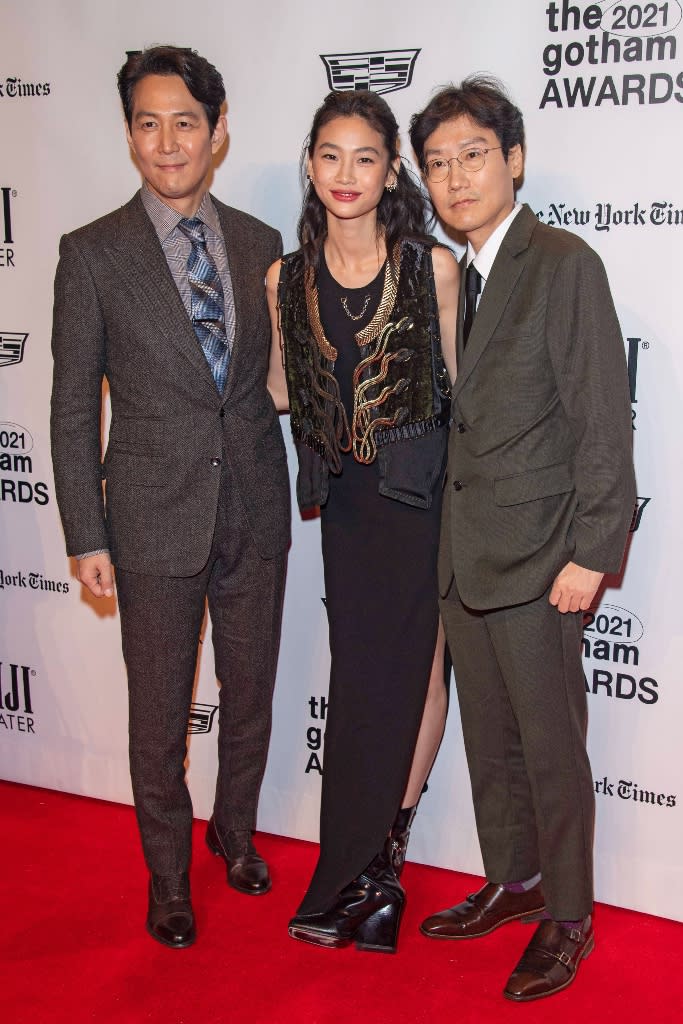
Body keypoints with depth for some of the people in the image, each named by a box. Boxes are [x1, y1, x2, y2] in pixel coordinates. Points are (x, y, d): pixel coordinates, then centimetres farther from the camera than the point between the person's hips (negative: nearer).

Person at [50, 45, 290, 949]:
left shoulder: (260, 245, 4)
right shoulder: (93, 254, -5)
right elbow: (73, 407, -4)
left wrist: (300, 483, 7)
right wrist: (86, 537, -7)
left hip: (256, 511, 3)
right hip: (156, 520, -3)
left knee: (250, 691, 17)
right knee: (160, 714, 9)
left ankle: (236, 830, 43)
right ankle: (168, 873, 32)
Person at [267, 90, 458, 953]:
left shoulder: (433, 266, -6)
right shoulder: (287, 279, 2)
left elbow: (456, 381, -2)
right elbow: (284, 390, 11)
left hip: (423, 489, -2)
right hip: (346, 496, 2)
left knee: (414, 664, 3)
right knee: (362, 667, 7)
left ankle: (359, 866, 19)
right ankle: (382, 860, 20)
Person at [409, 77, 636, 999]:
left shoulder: (564, 264, -10)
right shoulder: (455, 274, 13)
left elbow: (602, 421, -14)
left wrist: (590, 552, -17)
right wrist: (448, 539, 9)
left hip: (536, 559, -7)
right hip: (464, 556, 7)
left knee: (552, 746, 5)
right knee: (489, 739, 17)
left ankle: (568, 919, 23)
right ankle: (514, 882, 36)